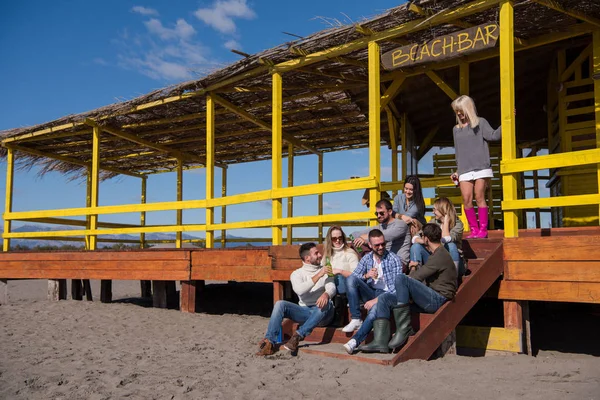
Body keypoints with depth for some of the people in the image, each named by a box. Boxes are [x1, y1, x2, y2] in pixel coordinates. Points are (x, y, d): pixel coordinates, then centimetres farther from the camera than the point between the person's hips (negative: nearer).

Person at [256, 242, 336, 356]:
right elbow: (300, 290, -14)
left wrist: (326, 294, -31)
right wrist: (318, 276, -20)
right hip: (305, 311, 1)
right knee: (280, 304, -22)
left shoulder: (324, 271, 13)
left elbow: (332, 288, -6)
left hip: (322, 313, 0)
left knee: (325, 304, -36)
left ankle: (298, 336, -34)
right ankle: (270, 342, -26)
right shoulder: (297, 273, 8)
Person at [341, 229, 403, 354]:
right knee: (351, 278, -21)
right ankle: (356, 319, -23)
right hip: (370, 292, 5)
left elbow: (396, 287, -12)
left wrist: (376, 300, -19)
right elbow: (353, 278, 4)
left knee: (375, 309, -39)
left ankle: (355, 341, -37)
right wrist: (366, 276, -16)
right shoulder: (366, 259, 10)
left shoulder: (394, 259, -4)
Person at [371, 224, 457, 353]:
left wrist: (413, 271, 8)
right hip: (429, 298, 10)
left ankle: (404, 328, -24)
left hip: (437, 300, -10)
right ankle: (380, 342, -15)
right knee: (384, 298, -2)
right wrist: (416, 269, 18)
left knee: (400, 278, -29)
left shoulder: (440, 256, -11)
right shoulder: (438, 254, 23)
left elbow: (415, 278, -12)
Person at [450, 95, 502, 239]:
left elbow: (493, 135, -8)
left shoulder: (480, 123, 7)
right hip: (465, 170, 4)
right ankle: (474, 229, 1)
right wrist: (458, 171, 17)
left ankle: (483, 229, 1)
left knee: (479, 197, -6)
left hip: (481, 167, -4)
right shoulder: (456, 129, 19)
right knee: (466, 199, -6)